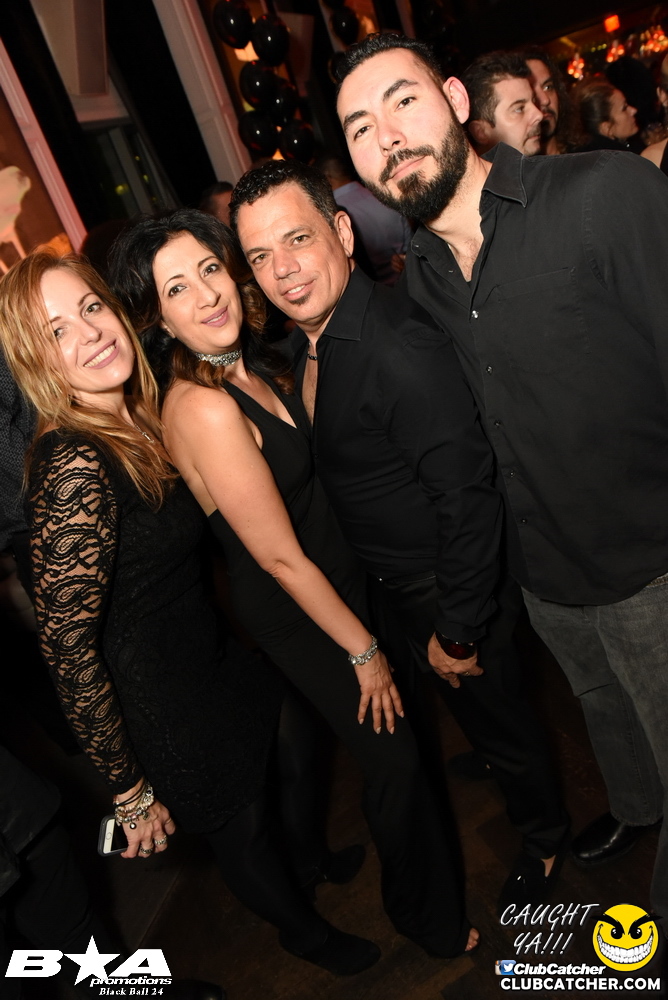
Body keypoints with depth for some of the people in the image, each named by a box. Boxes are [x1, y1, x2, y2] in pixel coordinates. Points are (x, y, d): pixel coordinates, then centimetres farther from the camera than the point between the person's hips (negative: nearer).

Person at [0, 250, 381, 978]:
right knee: (239, 828, 21)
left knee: (291, 767, 30)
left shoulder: (137, 420, -4)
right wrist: (130, 791, -19)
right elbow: (67, 647, -28)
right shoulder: (75, 467, -31)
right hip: (169, 704, -7)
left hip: (220, 650, 7)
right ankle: (302, 929, 55)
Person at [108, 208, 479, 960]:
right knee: (392, 756, 10)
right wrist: (362, 650, -14)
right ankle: (429, 918, 42)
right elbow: (281, 557, -24)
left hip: (335, 579, 8)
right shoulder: (204, 409, -29)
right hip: (295, 615, -8)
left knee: (394, 727, 27)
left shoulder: (251, 364, -3)